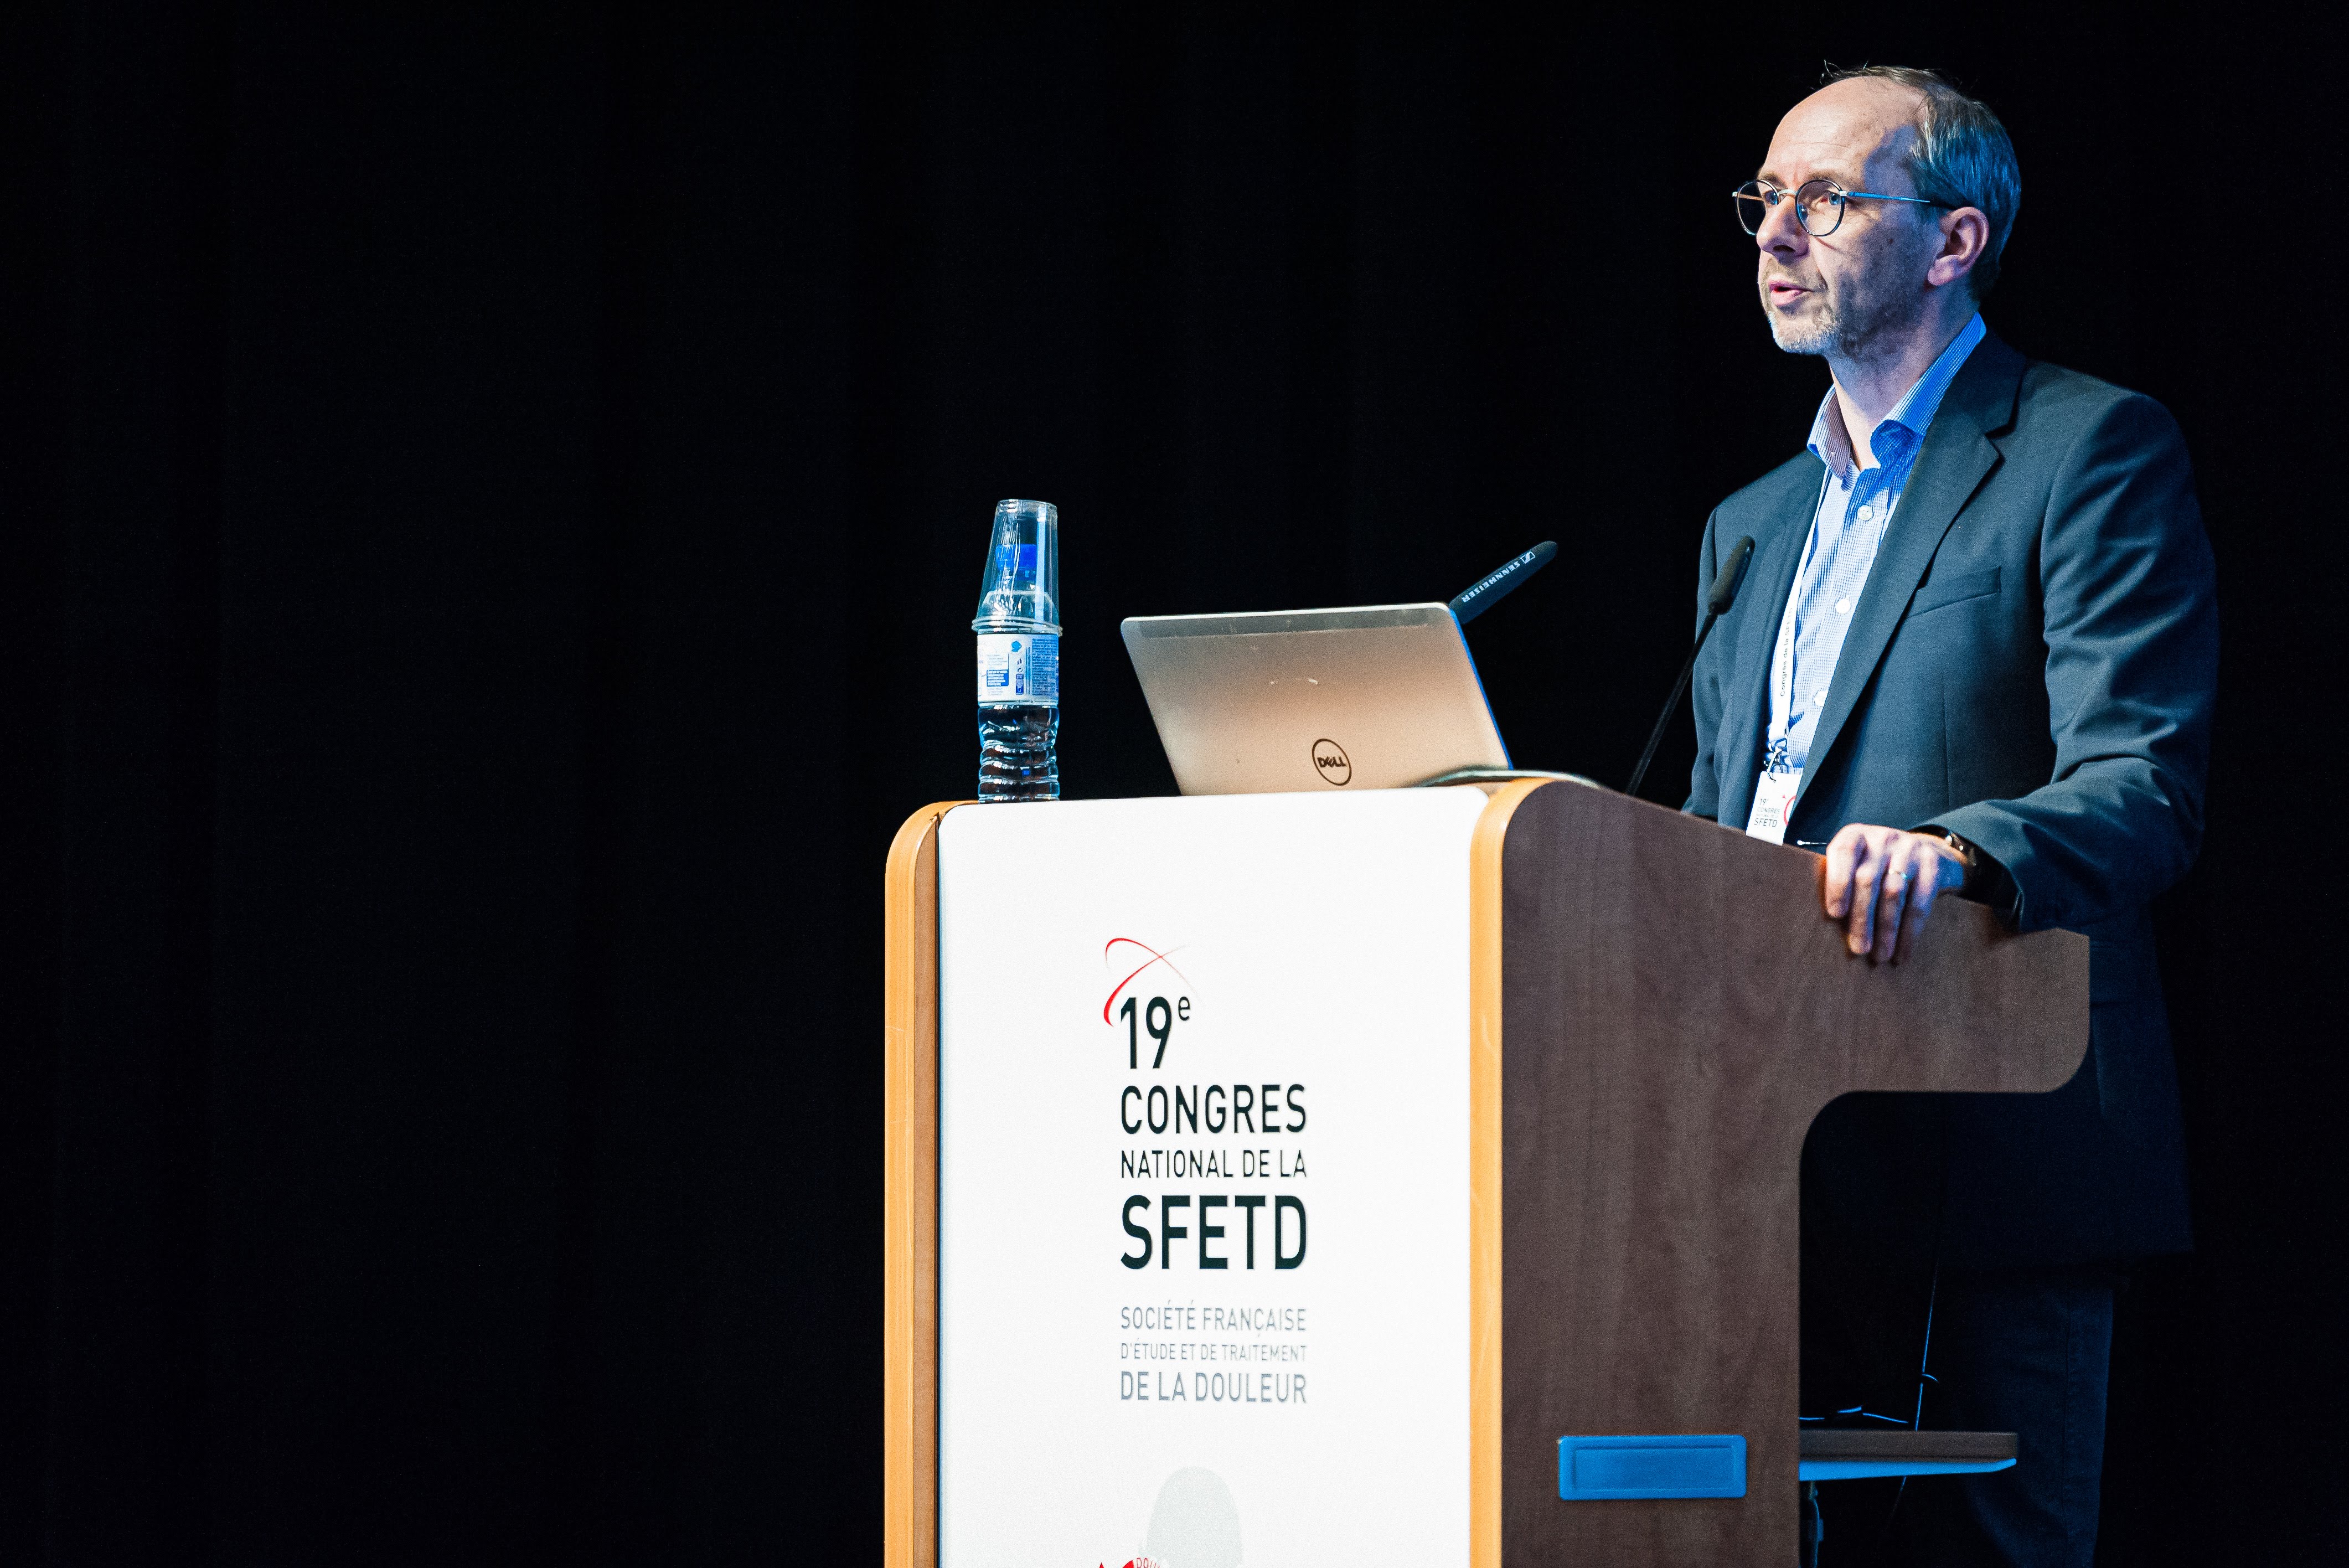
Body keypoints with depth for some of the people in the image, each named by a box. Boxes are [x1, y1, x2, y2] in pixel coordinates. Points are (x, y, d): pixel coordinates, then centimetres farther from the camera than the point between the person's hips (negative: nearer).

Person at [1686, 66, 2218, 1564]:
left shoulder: (2094, 453, -2)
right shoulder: (1753, 525, 23)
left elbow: (2147, 790, -14)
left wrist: (1953, 848, -33)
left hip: (1989, 1153, -7)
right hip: (1778, 1167, 7)